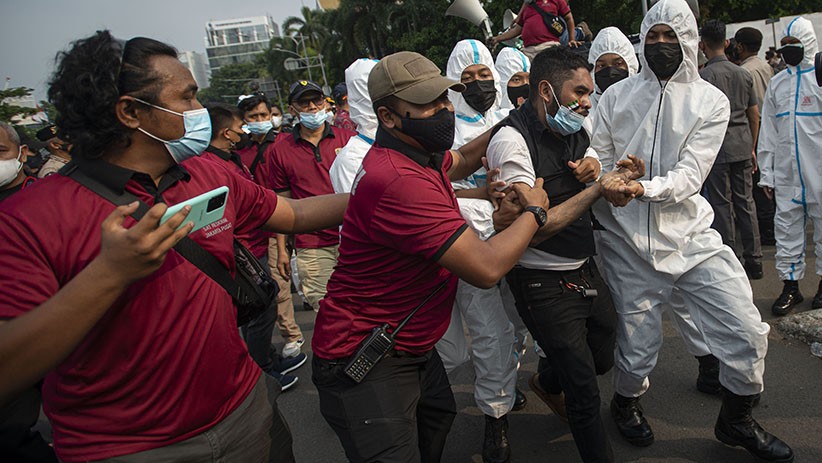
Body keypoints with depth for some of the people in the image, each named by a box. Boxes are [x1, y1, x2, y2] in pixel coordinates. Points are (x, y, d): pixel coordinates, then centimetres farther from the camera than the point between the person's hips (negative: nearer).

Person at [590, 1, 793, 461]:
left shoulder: (711, 101, 1)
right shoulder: (616, 96, 3)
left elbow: (690, 174, -10)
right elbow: (599, 164, 6)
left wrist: (646, 188, -27)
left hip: (690, 235, 1)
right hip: (628, 242, -1)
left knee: (748, 332, -1)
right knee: (638, 346, 6)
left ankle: (736, 420, 27)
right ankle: (626, 403, 40)